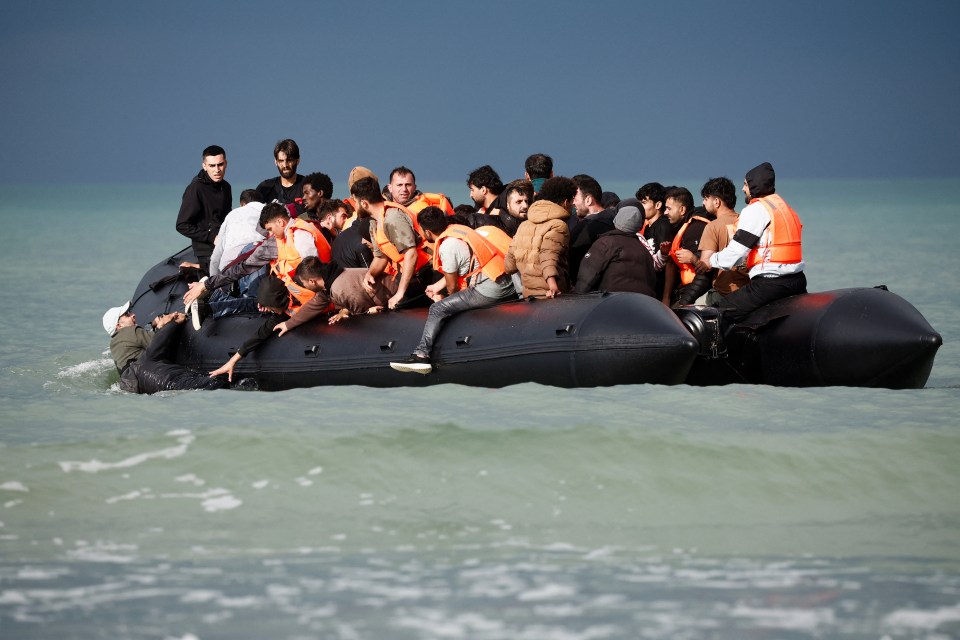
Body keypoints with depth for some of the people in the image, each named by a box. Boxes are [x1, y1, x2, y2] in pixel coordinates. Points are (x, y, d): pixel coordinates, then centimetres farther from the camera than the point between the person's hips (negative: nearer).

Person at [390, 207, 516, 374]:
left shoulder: (447, 246, -11)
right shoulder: (458, 229, 13)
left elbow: (452, 285, 0)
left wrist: (445, 298, 22)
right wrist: (438, 286, 35)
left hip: (488, 290, -9)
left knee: (438, 309, -5)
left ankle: (421, 354, -13)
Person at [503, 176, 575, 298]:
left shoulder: (524, 225, 17)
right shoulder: (559, 226, -5)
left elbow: (509, 265, 19)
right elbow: (549, 256, -22)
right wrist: (553, 286, -36)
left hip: (527, 294, 7)